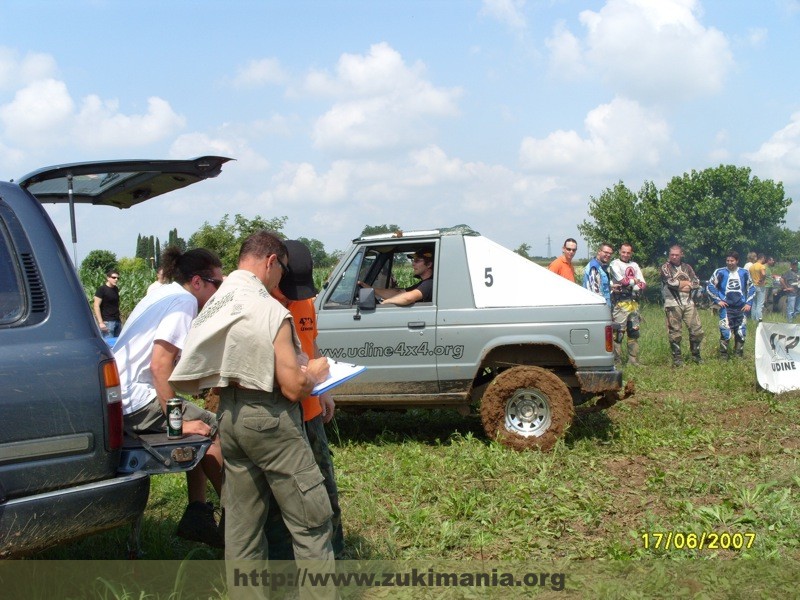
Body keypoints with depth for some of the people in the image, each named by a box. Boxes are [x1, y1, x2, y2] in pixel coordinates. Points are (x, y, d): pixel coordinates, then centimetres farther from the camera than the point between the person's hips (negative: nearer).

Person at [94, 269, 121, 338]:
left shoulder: (116, 289, 14)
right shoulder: (102, 289, -7)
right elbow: (96, 306, -11)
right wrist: (100, 322, -17)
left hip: (117, 321, 7)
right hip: (107, 321, -7)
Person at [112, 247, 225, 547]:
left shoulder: (163, 294, 17)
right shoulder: (184, 301, -12)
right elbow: (160, 364, -22)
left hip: (118, 398, 10)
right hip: (137, 401, -10)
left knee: (201, 427, 19)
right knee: (214, 430, -8)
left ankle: (197, 513, 16)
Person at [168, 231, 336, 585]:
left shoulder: (216, 303, 6)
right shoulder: (270, 311, -16)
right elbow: (294, 388, -17)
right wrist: (315, 372, 4)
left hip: (228, 414, 8)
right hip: (268, 417, -8)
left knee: (241, 522, 15)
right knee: (311, 520, 1)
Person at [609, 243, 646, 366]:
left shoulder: (634, 266, 18)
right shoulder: (615, 264, 1)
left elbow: (643, 285, 8)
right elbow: (622, 280, -14)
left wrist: (627, 284, -9)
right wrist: (634, 280, 2)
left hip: (633, 302, 6)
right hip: (620, 302, -6)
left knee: (634, 332, 8)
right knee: (619, 333, -9)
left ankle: (633, 360, 14)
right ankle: (617, 361, -7)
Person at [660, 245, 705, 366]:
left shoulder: (687, 267, 16)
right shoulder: (665, 267, 3)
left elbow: (696, 282, 4)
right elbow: (671, 282, -14)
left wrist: (679, 285, -9)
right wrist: (687, 283, -1)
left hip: (688, 303, 4)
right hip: (673, 303, -4)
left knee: (697, 329, 1)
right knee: (675, 333, -1)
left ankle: (696, 355, 17)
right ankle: (677, 358, 8)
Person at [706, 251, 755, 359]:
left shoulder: (744, 273, 5)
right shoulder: (720, 272, -3)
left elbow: (751, 288, 15)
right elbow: (710, 287, 2)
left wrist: (749, 303, 6)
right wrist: (718, 300, -4)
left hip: (741, 308, 3)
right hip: (726, 307, -3)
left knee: (741, 333, 6)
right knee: (725, 333, -10)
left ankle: (738, 355, 19)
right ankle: (723, 356, 1)